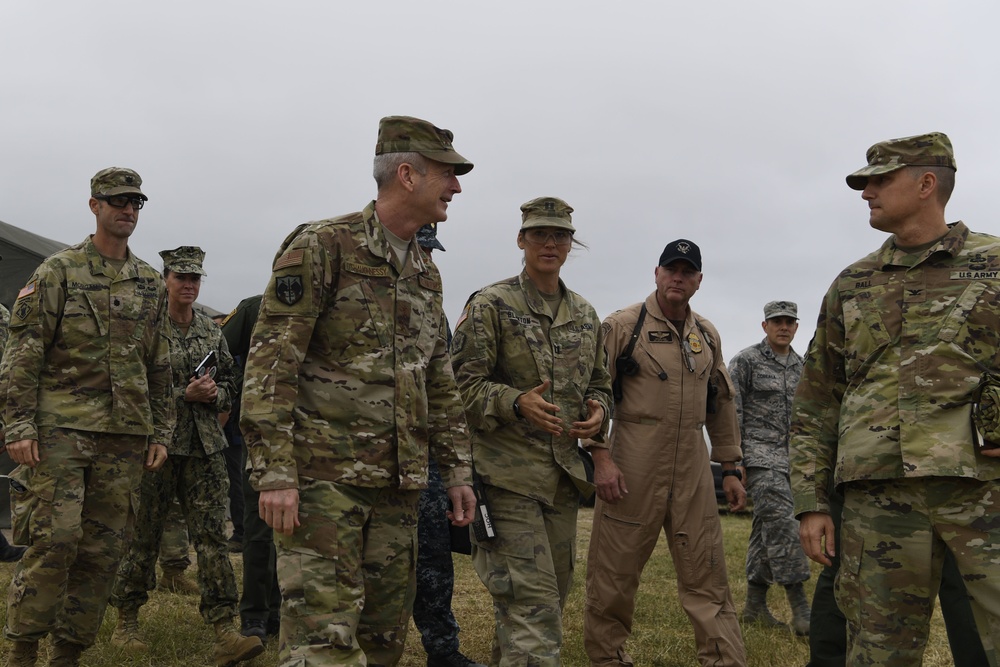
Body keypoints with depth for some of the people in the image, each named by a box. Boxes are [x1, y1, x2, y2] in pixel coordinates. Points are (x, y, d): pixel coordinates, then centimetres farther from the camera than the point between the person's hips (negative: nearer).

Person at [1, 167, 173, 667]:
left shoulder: (150, 285, 15)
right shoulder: (58, 272, 1)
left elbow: (159, 367, 19)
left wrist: (161, 432, 13)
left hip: (124, 438, 5)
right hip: (62, 428, -5)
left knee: (102, 551, 5)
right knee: (54, 541, -11)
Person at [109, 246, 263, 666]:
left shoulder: (212, 332, 12)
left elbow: (229, 383, 19)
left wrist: (214, 393, -3)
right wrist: (184, 394, -14)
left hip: (204, 446, 4)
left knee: (212, 535, -3)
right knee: (144, 534, 5)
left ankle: (224, 631, -6)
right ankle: (126, 622, 23)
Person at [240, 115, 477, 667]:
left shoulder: (426, 276, 17)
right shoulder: (322, 247, -7)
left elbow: (440, 385, 23)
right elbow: (269, 364, -13)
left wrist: (457, 470, 17)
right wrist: (275, 472, -19)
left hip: (397, 487, 8)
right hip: (323, 477, -7)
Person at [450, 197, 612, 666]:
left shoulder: (585, 316, 14)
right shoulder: (490, 305, -4)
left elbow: (599, 384, 22)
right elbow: (462, 382, -9)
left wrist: (598, 412, -1)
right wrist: (516, 403, -25)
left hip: (564, 476, 7)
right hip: (508, 473, -7)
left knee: (553, 595, 13)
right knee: (532, 598, -12)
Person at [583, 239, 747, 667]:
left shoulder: (707, 335, 14)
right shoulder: (623, 326, -3)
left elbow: (721, 403, 19)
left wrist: (730, 469, 17)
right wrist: (601, 457, -15)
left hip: (692, 470, 4)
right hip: (633, 469, -4)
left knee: (707, 576, 5)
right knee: (614, 572, 4)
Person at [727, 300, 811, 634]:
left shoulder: (802, 367, 13)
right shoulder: (746, 360, -5)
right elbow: (731, 413, -8)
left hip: (791, 457, 7)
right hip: (759, 455, -7)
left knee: (768, 528, 9)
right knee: (782, 525, -16)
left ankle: (754, 605, 17)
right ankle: (801, 610, -17)